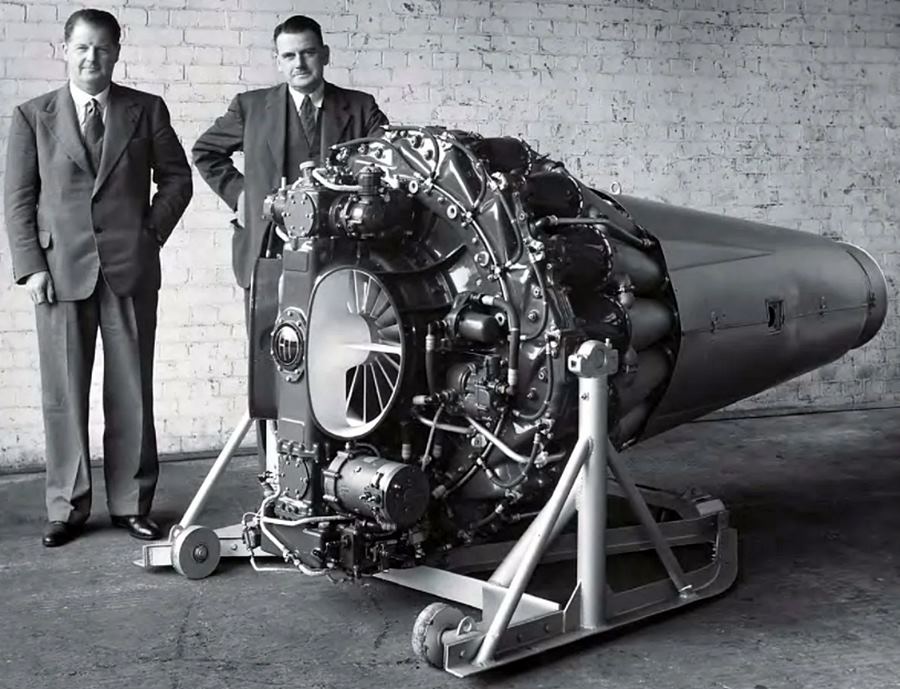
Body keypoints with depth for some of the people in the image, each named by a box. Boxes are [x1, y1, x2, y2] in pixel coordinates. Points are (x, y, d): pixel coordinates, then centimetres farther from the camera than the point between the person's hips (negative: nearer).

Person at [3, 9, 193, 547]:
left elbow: (176, 177, 12)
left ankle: (132, 504, 14)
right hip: (61, 271, 0)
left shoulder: (147, 110, 8)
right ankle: (68, 508, 14)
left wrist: (152, 234, 0)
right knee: (63, 395, 3)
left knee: (132, 392, 4)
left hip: (131, 270, 0)